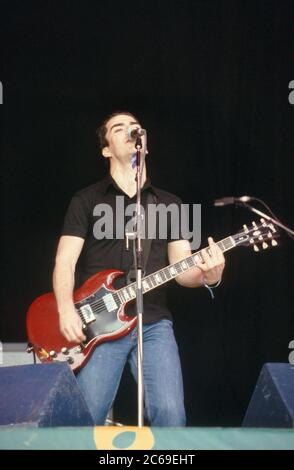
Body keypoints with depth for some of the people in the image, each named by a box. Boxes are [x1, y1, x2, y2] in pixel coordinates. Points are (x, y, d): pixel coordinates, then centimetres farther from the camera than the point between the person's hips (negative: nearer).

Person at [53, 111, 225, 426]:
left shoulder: (169, 204, 17)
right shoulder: (87, 200, 9)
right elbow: (65, 261, 2)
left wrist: (206, 275, -14)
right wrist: (66, 310, -16)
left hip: (153, 323, 2)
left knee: (171, 414, -16)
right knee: (86, 417, -13)